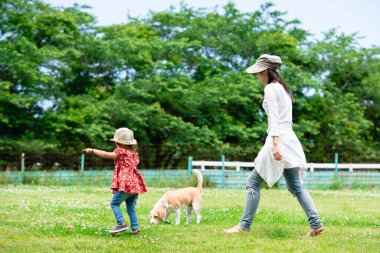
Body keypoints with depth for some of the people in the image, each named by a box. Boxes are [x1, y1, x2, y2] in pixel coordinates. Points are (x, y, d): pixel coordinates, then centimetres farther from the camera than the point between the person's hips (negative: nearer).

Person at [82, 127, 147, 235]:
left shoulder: (121, 152, -6)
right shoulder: (134, 153, 17)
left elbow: (106, 155, -14)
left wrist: (92, 150, -4)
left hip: (125, 184, -8)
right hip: (135, 184, 8)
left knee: (114, 203, 1)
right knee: (131, 207, 12)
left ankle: (121, 223, -11)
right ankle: (135, 228, 7)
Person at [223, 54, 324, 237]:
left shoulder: (270, 88, -7)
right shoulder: (282, 88, 20)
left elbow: (274, 119, -17)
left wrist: (275, 144, -24)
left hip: (279, 139, -9)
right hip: (289, 139, 9)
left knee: (253, 182, -2)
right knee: (296, 186, 8)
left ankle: (245, 225, 0)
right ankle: (316, 224, 0)